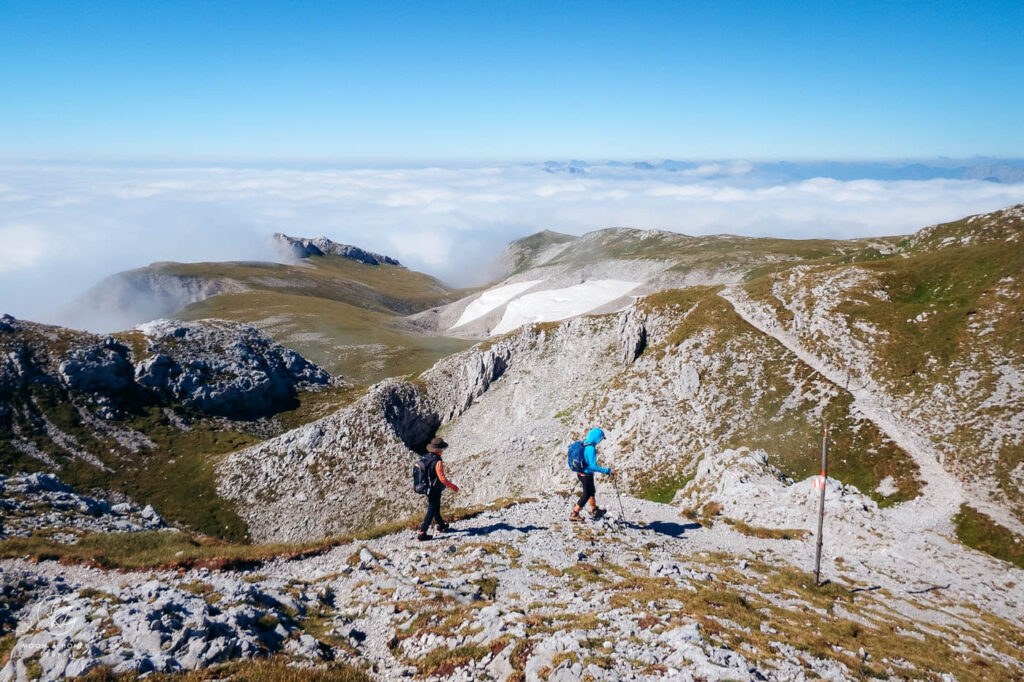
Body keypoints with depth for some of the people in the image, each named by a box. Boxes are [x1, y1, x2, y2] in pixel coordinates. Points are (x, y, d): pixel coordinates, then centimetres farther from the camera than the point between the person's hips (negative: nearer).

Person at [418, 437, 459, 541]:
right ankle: (422, 534, 4)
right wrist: (453, 487, -13)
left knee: (436, 508, 25)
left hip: (427, 488, 8)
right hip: (434, 491, -8)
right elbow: (442, 478, -25)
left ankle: (441, 525, 45)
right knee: (431, 511, 2)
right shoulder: (437, 461, -27)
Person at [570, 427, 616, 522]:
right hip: (587, 475, -9)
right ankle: (574, 515, 17)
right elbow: (593, 466, -30)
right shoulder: (591, 449, -28)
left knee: (592, 491, 27)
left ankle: (594, 510, 45)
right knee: (586, 495, 9)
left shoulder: (584, 444, -1)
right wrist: (608, 471, -27)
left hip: (580, 473, 9)